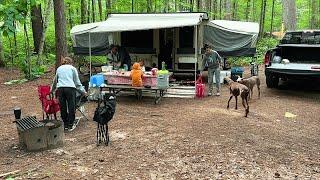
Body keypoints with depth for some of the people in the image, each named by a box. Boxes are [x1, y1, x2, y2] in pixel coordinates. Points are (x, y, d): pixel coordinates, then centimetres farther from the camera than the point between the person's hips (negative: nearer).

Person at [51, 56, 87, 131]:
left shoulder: (59, 69, 26)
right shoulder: (72, 68, 16)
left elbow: (55, 81, 35)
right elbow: (77, 82, 12)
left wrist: (52, 90, 50)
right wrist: (83, 91, 17)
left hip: (60, 88, 3)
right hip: (70, 88, -3)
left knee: (63, 107, 9)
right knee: (71, 106, 3)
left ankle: (65, 124, 17)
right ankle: (71, 125, 7)